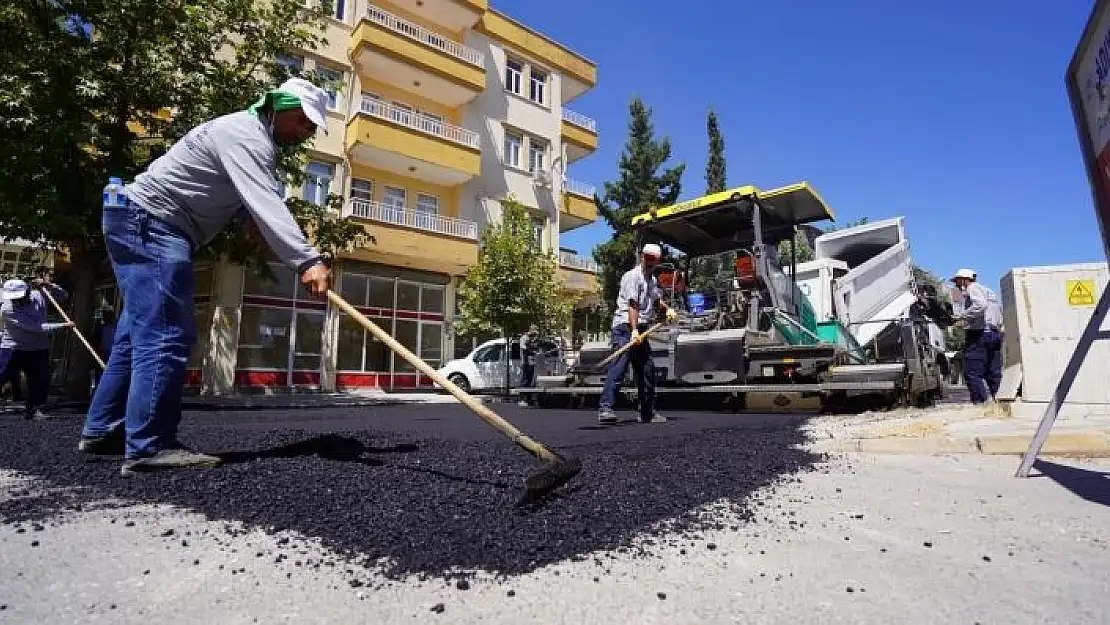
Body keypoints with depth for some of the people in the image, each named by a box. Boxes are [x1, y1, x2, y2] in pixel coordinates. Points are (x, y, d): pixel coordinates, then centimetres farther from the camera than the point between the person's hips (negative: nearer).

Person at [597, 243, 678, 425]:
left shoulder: (652, 279, 20)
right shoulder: (633, 276, -8)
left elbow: (656, 301, 30)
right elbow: (632, 305, -19)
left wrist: (667, 309, 8)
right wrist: (634, 330, -29)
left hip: (642, 328, 9)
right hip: (625, 326, -9)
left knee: (648, 369, 10)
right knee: (619, 366, -20)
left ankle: (648, 412, 20)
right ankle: (605, 408, -24)